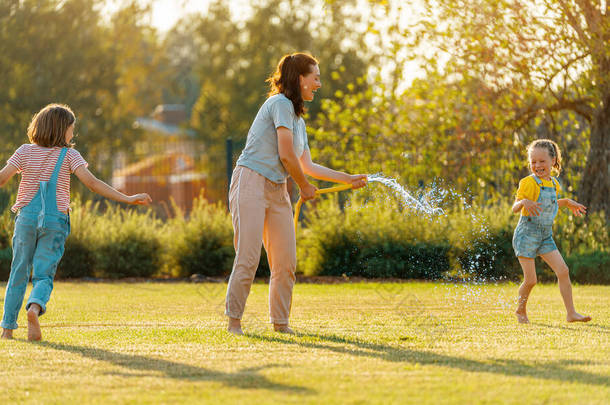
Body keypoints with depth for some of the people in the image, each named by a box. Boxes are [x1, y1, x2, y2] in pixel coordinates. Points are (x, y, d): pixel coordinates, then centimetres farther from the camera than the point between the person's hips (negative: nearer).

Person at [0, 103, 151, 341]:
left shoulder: (26, 151, 4)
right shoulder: (68, 155, -2)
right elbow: (91, 182, -12)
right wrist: (127, 199, -13)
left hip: (26, 216, 2)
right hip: (55, 220, -2)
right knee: (43, 275, 1)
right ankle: (35, 307, -31)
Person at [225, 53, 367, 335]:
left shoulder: (298, 119, 19)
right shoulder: (280, 103, -9)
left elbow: (307, 166, 22)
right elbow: (286, 156, -13)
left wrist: (348, 179, 25)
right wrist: (305, 187, 1)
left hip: (277, 191, 9)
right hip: (251, 182, -9)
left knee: (286, 262, 3)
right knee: (248, 258, -11)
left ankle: (280, 322, 12)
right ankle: (234, 320, -4)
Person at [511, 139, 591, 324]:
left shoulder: (554, 184, 9)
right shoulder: (528, 183, -14)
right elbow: (515, 208, -18)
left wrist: (567, 203, 25)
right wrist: (524, 202, -39)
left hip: (545, 236, 6)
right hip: (527, 235, -6)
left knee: (563, 271, -5)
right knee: (530, 280, -6)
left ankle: (571, 313, -1)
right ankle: (521, 310, 19)